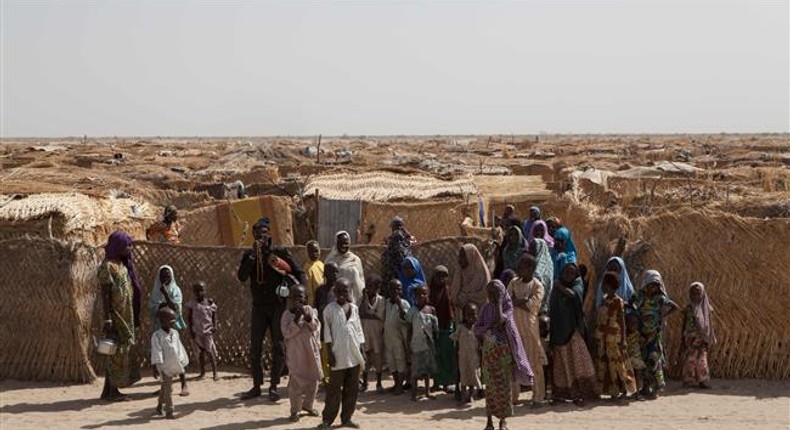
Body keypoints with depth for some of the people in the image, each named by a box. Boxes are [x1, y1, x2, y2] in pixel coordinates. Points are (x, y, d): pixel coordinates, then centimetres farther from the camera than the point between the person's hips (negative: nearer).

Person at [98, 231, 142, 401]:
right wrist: (107, 320, -21)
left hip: (127, 315, 8)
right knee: (117, 351, -5)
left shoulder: (123, 265, 14)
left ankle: (109, 390, 14)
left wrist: (136, 317, 18)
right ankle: (111, 391, 2)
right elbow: (105, 295, -16)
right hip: (115, 316, -8)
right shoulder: (107, 266, -12)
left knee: (124, 350, 9)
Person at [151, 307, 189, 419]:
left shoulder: (175, 333, 11)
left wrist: (182, 361, 21)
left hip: (174, 365, 6)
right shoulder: (157, 335, -9)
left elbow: (179, 348, 19)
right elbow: (156, 351, -16)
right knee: (167, 387, -5)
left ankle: (159, 405, 30)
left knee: (165, 387, 15)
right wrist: (157, 364, -23)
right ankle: (169, 411, -1)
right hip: (165, 366, -6)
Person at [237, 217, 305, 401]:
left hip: (278, 306, -2)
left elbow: (299, 273, 0)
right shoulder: (249, 255, 5)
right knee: (255, 348, 3)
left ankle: (274, 386, 6)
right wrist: (253, 255, -16)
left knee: (278, 347, -2)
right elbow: (242, 277, -10)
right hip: (259, 306, 2)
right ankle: (256, 386, 12)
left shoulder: (280, 252, -1)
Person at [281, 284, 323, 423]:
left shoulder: (310, 311, 2)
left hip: (311, 351, 4)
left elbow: (316, 327, -9)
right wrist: (296, 319, -25)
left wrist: (307, 317, -24)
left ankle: (308, 405, 32)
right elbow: (287, 333, -17)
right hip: (296, 354, -4)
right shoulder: (287, 314, -7)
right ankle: (295, 410, 9)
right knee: (296, 382, -2)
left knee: (313, 380, 14)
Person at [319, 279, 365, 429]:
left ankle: (346, 418, 17)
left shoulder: (354, 308, 10)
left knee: (352, 388, 8)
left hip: (354, 355, 5)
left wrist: (362, 350, 8)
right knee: (335, 388, -3)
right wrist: (330, 353, -10)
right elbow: (327, 332, -4)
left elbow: (359, 330, 14)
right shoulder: (330, 309, -3)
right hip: (339, 355, -5)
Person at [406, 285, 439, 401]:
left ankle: (427, 391, 22)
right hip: (417, 343, -3)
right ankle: (414, 393, 3)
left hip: (428, 343, 3)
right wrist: (409, 343, -5)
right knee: (416, 370, -2)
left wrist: (435, 340, 3)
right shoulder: (412, 311, -4)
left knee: (428, 368, 12)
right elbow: (409, 328, -1)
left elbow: (435, 328, 8)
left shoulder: (431, 310, 3)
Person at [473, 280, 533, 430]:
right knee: (490, 384, 4)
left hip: (504, 350, -3)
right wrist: (489, 327, -14)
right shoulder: (486, 308, 6)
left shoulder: (507, 306, -3)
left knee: (504, 384, 0)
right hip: (489, 350, 3)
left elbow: (500, 319, -21)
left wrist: (499, 302, -14)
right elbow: (476, 328, 3)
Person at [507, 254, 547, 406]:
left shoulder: (537, 286, -5)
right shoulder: (514, 282, 10)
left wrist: (515, 301, -6)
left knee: (534, 363, -1)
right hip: (514, 327, 4)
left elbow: (531, 306, -15)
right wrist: (523, 300, -12)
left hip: (530, 328, -4)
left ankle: (538, 396, 6)